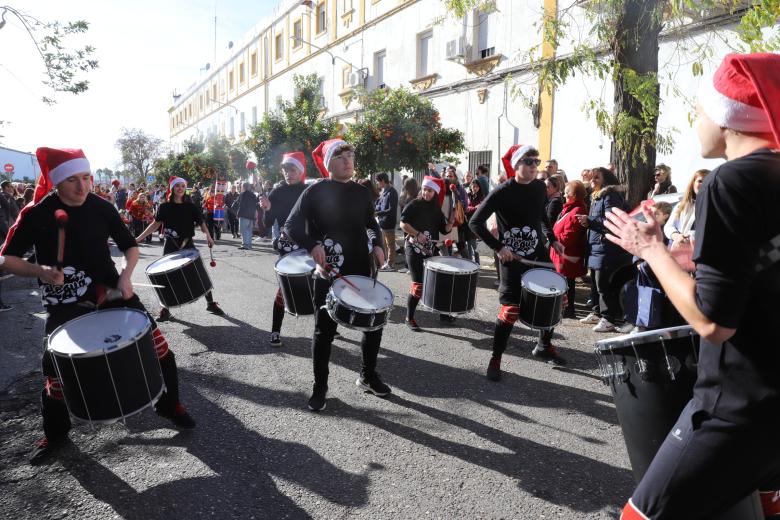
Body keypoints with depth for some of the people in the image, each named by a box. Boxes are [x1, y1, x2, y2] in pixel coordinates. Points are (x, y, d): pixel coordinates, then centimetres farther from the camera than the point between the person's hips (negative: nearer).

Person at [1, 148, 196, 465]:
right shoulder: (36, 214, -11)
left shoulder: (101, 207, -5)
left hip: (111, 291, 2)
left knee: (158, 349, -3)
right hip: (66, 304, -2)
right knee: (57, 370, 2)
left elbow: (130, 246, 5)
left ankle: (169, 405, 21)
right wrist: (39, 271, -24)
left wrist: (125, 277, -13)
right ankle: (54, 435, 32)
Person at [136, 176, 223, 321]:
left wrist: (208, 236, -21)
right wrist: (139, 238, -4)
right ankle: (165, 309, 14)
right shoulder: (165, 207, 0)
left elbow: (201, 222, -2)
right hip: (171, 245, 0)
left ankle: (211, 303, 14)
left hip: (188, 245, 0)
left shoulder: (190, 206, 0)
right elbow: (155, 224, 2)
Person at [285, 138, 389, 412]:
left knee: (374, 323, 11)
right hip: (328, 274, -5)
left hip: (361, 272, 5)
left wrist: (377, 245, 2)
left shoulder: (361, 192, 8)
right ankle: (320, 387, 23)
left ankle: (368, 376, 33)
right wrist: (313, 246, -26)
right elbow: (291, 225, -10)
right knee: (324, 331, 4)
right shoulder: (315, 192, -7)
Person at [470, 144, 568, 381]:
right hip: (512, 257, -6)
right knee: (510, 309, -7)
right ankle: (495, 360, 10)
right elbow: (475, 222, -17)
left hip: (538, 253, 6)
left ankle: (544, 346, 34)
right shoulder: (502, 192, -16)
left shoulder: (540, 187, 2)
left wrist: (553, 238, 12)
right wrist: (498, 247, -22)